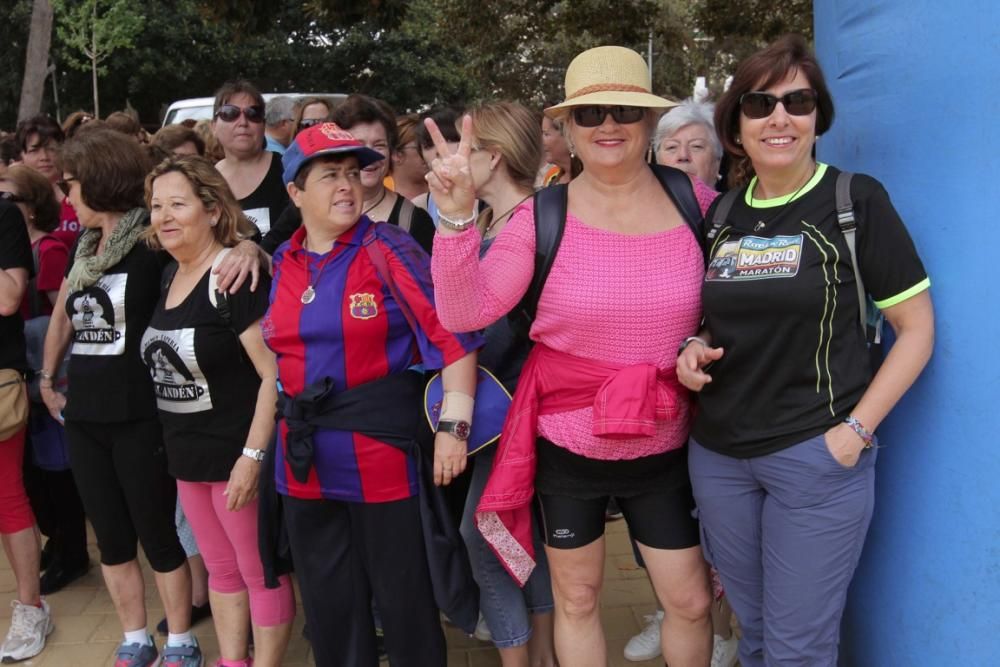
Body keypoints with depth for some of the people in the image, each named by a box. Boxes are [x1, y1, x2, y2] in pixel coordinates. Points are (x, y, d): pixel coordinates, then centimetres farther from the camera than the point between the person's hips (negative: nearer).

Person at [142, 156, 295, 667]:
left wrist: (252, 455, -23)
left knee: (260, 572, 7)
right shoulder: (169, 276, 8)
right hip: (187, 453, 9)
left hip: (237, 452, -8)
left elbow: (276, 373, -22)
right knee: (220, 568, 20)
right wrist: (174, 443, 14)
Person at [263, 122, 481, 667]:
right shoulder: (281, 263, 7)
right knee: (327, 601, 18)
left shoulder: (388, 250, -8)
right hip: (305, 458, 5)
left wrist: (453, 426, -20)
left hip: (381, 451, -5)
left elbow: (454, 335, -14)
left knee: (401, 595, 7)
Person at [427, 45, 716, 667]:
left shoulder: (697, 203, -6)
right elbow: (464, 313, -19)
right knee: (576, 599, 18)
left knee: (691, 601, 14)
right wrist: (457, 214, -29)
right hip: (567, 444, -1)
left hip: (665, 448, 1)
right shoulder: (543, 217, -11)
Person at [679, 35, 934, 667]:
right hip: (718, 454, 5)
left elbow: (917, 327, -6)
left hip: (816, 455, -4)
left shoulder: (856, 200, -8)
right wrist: (695, 349, -3)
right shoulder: (722, 213, 6)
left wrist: (857, 430, -14)